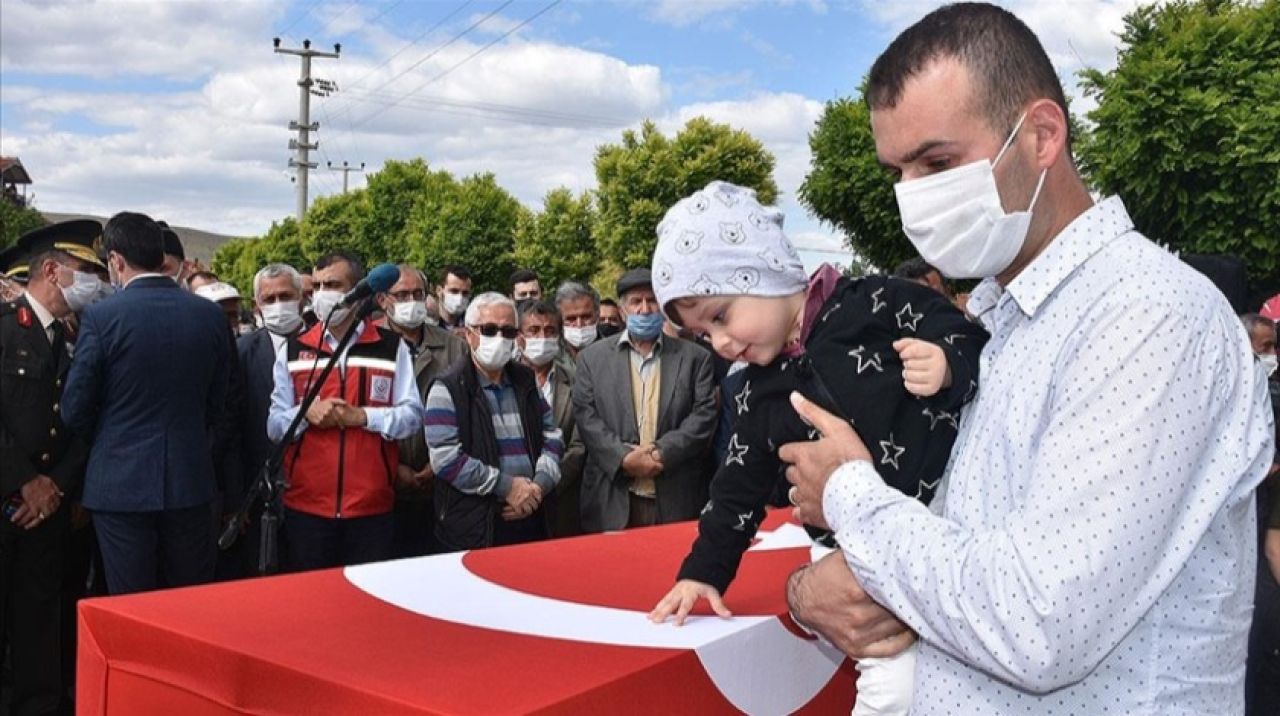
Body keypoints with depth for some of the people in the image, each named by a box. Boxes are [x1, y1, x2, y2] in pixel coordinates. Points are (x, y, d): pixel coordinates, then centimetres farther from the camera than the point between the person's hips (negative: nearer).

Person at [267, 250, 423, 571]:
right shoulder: (294, 349, 9)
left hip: (371, 507, -1)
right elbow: (273, 424, 6)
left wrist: (361, 416, -15)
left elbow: (412, 415, -1)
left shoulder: (391, 347, 4)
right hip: (305, 506, 1)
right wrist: (306, 413, -14)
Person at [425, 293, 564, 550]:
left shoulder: (526, 381, 13)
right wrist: (506, 486, -14)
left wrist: (540, 484, -5)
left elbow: (552, 435, 13)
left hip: (529, 520, 5)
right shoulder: (448, 388, -5)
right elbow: (445, 458, -14)